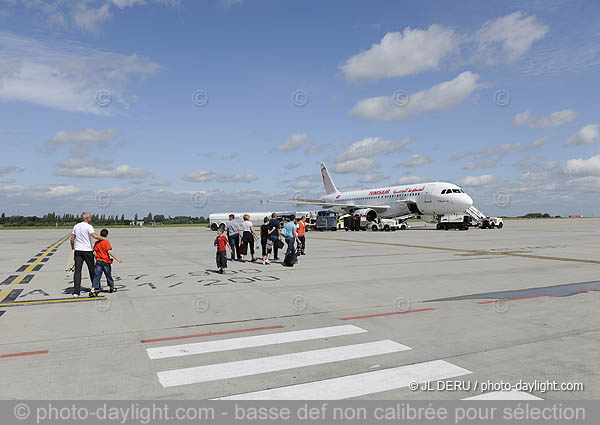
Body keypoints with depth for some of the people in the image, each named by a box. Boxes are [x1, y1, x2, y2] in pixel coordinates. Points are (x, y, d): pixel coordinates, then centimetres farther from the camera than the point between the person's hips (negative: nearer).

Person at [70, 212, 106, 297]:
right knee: (92, 269, 12)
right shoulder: (88, 226, -10)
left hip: (78, 250, 4)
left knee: (77, 271, 0)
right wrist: (103, 238, -8)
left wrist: (73, 249, 25)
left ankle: (76, 292, -7)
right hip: (87, 250, -4)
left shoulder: (76, 226, 9)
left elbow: (72, 239, 13)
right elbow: (95, 236, -23)